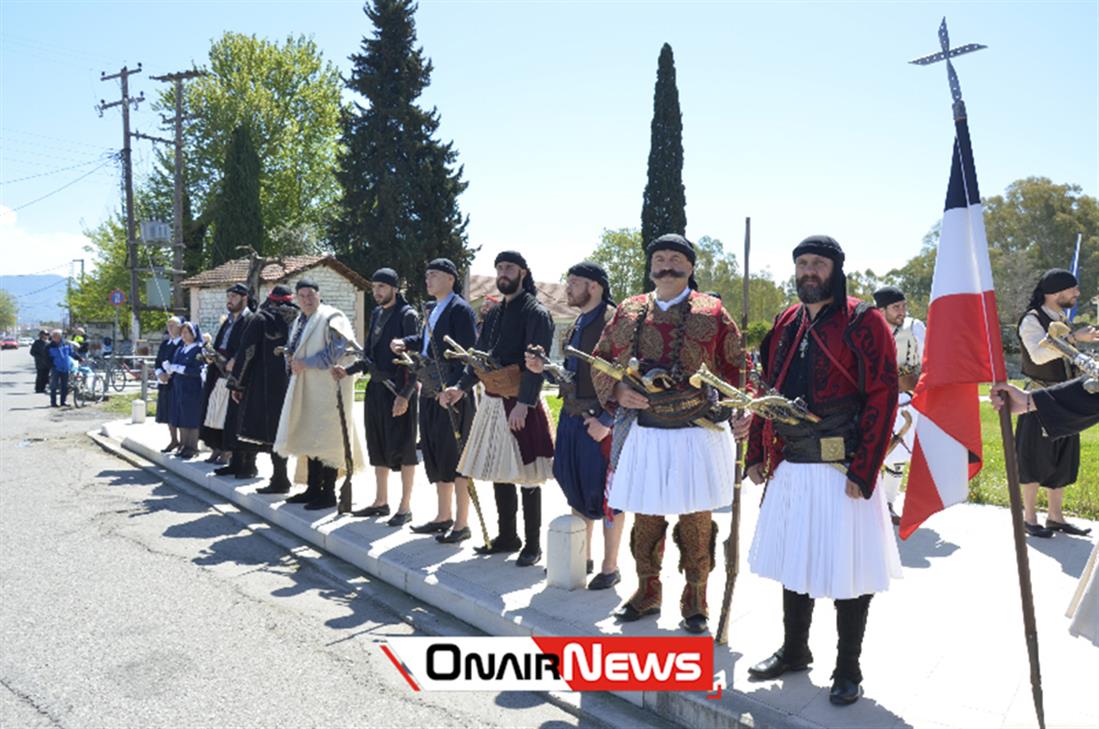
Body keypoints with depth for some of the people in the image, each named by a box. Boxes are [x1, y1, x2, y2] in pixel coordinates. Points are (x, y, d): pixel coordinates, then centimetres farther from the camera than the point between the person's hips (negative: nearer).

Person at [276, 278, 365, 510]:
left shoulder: (331, 318, -9)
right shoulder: (299, 321, 16)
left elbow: (338, 349, -18)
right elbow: (293, 350, 25)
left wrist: (306, 363, -15)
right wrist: (292, 361, 1)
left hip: (328, 388, -8)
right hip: (306, 388, 8)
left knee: (326, 441, -5)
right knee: (309, 439, 11)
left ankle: (328, 494, 2)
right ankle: (313, 489, 21)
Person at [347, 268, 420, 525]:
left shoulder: (407, 315, -8)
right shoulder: (376, 314, 13)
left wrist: (405, 395, -19)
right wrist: (348, 371, 3)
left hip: (398, 391, -8)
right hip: (376, 388, 8)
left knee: (402, 448, 0)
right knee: (378, 447, 13)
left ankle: (405, 507, 9)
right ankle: (381, 501, 26)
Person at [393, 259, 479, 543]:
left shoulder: (460, 309, -12)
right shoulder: (431, 309, 16)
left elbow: (468, 354, -18)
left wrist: (453, 389, -25)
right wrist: (405, 343, 6)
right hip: (430, 393, 9)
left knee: (456, 458, -2)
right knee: (435, 456, 15)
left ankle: (461, 523, 9)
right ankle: (443, 517, 28)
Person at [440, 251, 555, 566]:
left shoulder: (535, 313, -8)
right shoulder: (494, 313, 15)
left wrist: (523, 404, -23)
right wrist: (462, 387, 4)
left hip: (520, 405, -8)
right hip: (492, 402, 8)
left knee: (526, 476, 0)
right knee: (498, 473, 14)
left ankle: (532, 544, 11)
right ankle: (507, 537, 27)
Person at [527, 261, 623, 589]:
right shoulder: (578, 323, 13)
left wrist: (606, 420, -19)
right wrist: (543, 368, 4)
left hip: (599, 421, -8)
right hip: (571, 417, 8)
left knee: (605, 494, 1)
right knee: (575, 489, 16)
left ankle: (610, 567, 16)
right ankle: (582, 557, 31)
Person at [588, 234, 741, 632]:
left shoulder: (712, 313, 0)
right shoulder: (628, 311, 7)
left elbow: (735, 368, 3)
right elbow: (600, 360, 10)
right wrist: (618, 391, -7)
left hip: (697, 433, -2)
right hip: (642, 433, 3)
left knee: (695, 522, 7)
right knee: (645, 518, 13)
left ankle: (695, 601, 24)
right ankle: (647, 592, 32)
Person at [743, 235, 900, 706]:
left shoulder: (863, 323, -8)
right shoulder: (785, 324, 10)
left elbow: (882, 399, -13)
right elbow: (767, 392, 14)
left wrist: (863, 471, -17)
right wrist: (757, 453, 9)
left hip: (842, 471, -6)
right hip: (788, 468, 6)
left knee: (847, 567, 5)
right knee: (793, 560, 17)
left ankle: (847, 669, 23)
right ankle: (794, 650, 35)